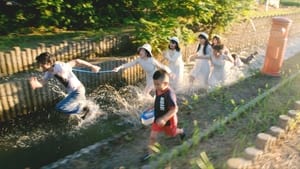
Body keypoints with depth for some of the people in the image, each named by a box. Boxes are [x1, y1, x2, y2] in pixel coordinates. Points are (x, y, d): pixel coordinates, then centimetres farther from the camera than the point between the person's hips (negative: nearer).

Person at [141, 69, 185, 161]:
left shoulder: (169, 94, -35)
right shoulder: (158, 91, -11)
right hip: (158, 118, 6)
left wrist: (164, 119, -39)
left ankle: (181, 132, 58)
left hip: (168, 119, -5)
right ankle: (150, 153, 21)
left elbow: (174, 109, -34)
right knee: (152, 136, 4)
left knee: (172, 133, 25)